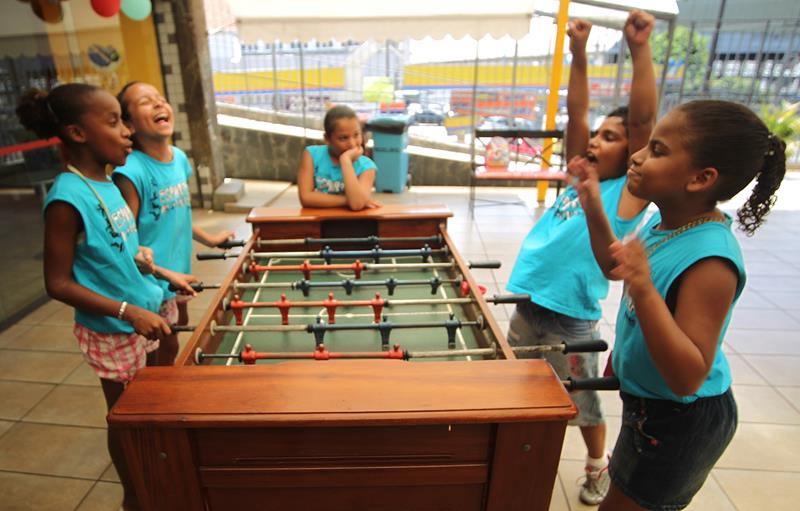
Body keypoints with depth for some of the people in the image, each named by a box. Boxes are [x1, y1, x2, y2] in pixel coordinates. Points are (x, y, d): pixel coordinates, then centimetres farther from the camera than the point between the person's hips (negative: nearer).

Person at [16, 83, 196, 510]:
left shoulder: (106, 184, 1)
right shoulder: (68, 200, -23)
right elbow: (58, 284, -20)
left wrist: (162, 273, 6)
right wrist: (128, 311, -27)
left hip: (144, 316, 8)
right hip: (113, 332, -8)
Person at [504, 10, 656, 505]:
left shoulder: (628, 193, -9)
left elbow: (644, 120, -20)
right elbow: (576, 114, 2)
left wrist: (640, 48, -24)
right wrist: (579, 53, -7)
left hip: (569, 321, -6)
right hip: (527, 307, 6)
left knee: (581, 403, 16)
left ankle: (599, 465, 42)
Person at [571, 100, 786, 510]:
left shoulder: (710, 260, -33)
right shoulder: (665, 220, -8)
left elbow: (688, 378, -35)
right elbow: (616, 268, 11)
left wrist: (644, 290, -46)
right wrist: (593, 209, -1)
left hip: (680, 424, -8)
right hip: (648, 403, 8)